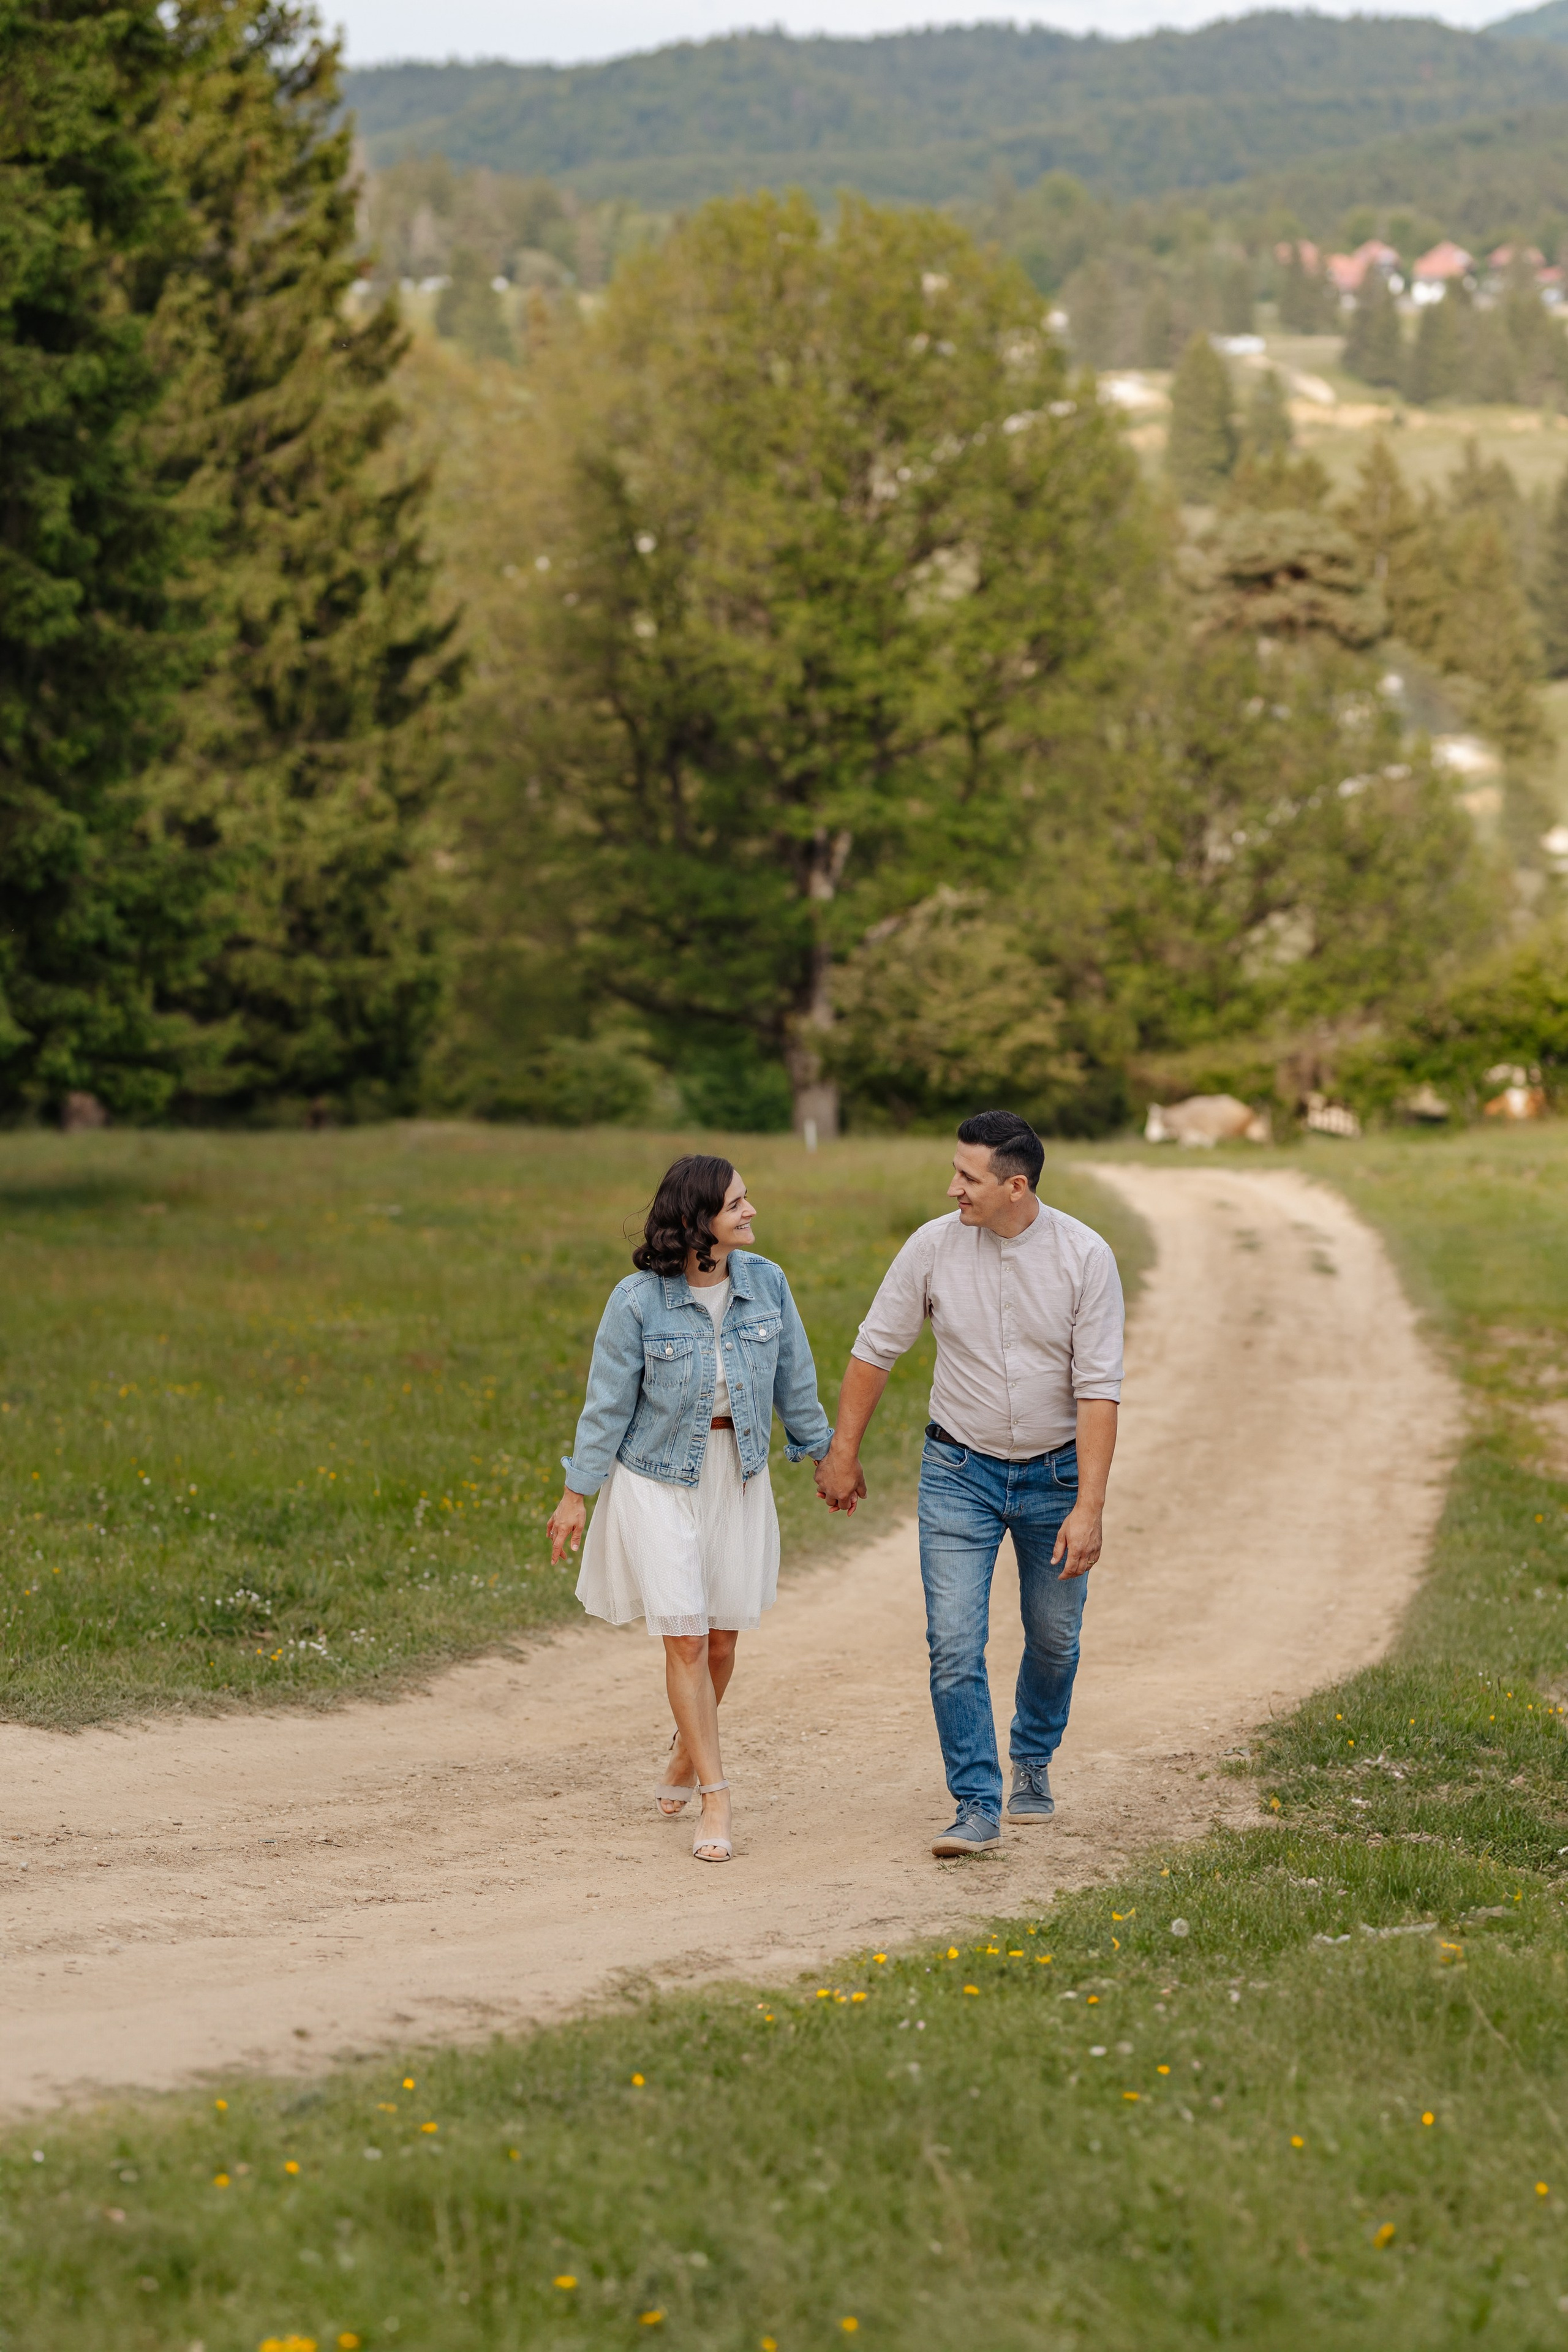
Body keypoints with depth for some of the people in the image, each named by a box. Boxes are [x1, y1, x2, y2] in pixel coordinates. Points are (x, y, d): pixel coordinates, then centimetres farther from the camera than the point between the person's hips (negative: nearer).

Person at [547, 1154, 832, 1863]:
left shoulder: (766, 1283, -4)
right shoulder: (638, 1301, -14)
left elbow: (794, 1380, 9)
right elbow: (608, 1402, -6)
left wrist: (824, 1452, 16)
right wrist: (577, 1492, -4)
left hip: (739, 1476, 4)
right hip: (659, 1478, -4)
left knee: (722, 1637, 9)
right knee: (685, 1636, -8)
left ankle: (686, 1751, 37)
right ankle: (715, 1798, -2)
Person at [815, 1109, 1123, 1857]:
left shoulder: (1085, 1257, -15)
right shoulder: (934, 1247, -11)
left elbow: (1099, 1389, -16)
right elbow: (876, 1349, 2)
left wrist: (1089, 1507, -20)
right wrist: (841, 1455, 7)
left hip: (1055, 1472, 0)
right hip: (960, 1472, 0)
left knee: (1054, 1640, 13)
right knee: (954, 1645, -9)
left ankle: (1032, 1762, 39)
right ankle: (978, 1808, -3)